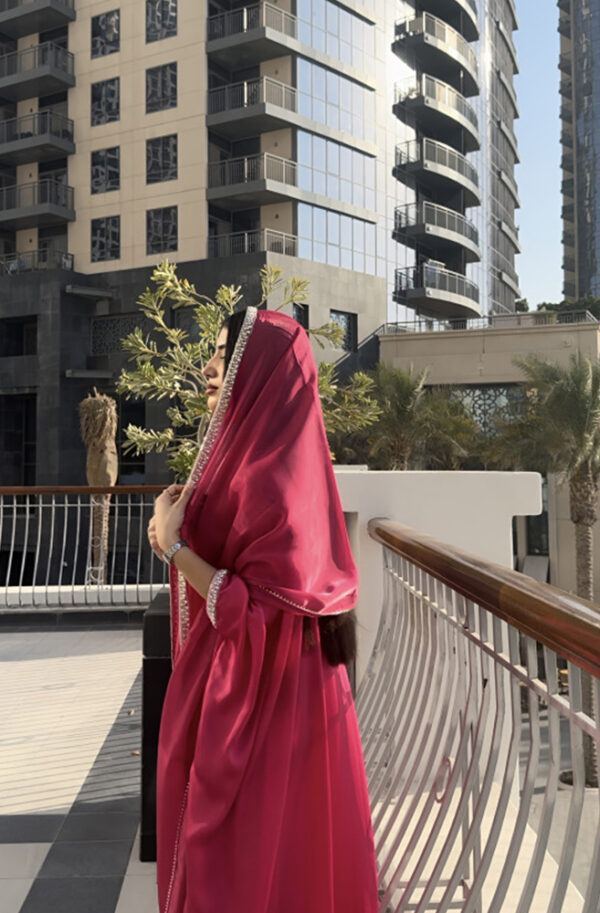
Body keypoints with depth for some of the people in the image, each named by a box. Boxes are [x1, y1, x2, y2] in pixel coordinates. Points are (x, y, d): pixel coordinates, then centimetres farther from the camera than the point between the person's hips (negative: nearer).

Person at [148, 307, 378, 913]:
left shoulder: (272, 473, -24)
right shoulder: (251, 450, 7)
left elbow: (257, 613, -25)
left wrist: (173, 544, -18)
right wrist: (179, 533, 3)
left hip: (261, 697, -9)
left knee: (244, 860, 8)